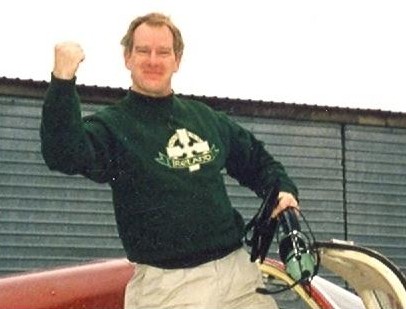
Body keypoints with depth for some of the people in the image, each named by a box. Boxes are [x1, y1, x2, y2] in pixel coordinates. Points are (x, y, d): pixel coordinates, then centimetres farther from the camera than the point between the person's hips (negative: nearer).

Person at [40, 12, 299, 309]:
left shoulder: (208, 118, 14)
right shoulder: (112, 125, -2)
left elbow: (258, 161, 27)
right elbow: (64, 155, -23)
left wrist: (284, 191, 7)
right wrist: (63, 80, -34)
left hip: (237, 270, 5)